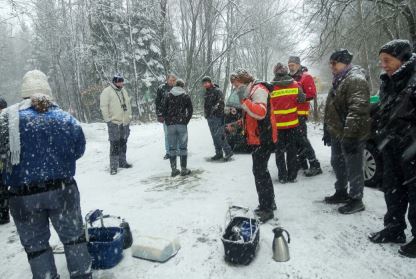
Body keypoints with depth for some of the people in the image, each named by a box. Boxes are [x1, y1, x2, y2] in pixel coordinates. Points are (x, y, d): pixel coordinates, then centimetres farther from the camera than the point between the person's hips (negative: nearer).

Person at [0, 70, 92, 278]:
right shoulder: (66, 118, -6)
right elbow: (78, 151, 3)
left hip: (24, 196, -1)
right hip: (62, 190, 1)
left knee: (36, 244, 17)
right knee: (74, 237, 18)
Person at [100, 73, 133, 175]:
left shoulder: (124, 91, 14)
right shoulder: (107, 92, -8)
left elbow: (128, 104, 21)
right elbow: (104, 106, -11)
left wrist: (129, 116, 16)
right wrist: (108, 119, -14)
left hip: (125, 122, 7)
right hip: (114, 123, -7)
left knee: (123, 143, 14)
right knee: (115, 145, -6)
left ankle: (122, 162, 25)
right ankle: (113, 166, 0)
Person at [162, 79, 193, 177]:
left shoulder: (168, 96, 7)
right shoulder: (186, 96, 4)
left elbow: (163, 110, 4)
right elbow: (190, 110, 1)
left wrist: (167, 121, 11)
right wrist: (186, 121, 7)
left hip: (170, 125, 2)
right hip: (182, 124, -1)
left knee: (172, 148, 7)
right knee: (183, 147, 4)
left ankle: (174, 169, 10)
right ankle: (184, 169, 7)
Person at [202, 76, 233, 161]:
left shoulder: (217, 91, -7)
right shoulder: (206, 93, 18)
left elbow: (221, 103, -15)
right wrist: (206, 114, 17)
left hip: (217, 117, -8)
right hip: (209, 118, 8)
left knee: (219, 136, -12)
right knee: (214, 137, 10)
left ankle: (228, 151, -2)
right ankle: (219, 153, 18)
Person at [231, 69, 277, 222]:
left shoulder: (258, 89, -13)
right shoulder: (250, 92, 18)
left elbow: (260, 112, -30)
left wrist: (243, 100, -27)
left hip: (263, 139, -10)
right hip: (258, 138, 10)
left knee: (259, 171, -7)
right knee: (261, 170, 16)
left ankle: (266, 209, 2)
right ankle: (269, 202, 29)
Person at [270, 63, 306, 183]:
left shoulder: (271, 87, -10)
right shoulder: (295, 85, -3)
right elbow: (302, 99, 7)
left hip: (277, 124, -2)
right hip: (293, 123, 2)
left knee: (279, 151, 9)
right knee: (292, 150, 12)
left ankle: (283, 176, 11)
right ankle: (292, 176, 16)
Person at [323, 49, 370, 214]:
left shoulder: (356, 80, -17)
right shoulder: (339, 81, 17)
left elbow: (357, 110, -27)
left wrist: (349, 135, -30)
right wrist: (327, 129, 23)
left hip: (351, 136, -10)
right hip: (337, 133, 10)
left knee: (353, 168, 1)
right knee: (337, 163, 19)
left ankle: (356, 200, 14)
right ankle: (341, 193, 35)